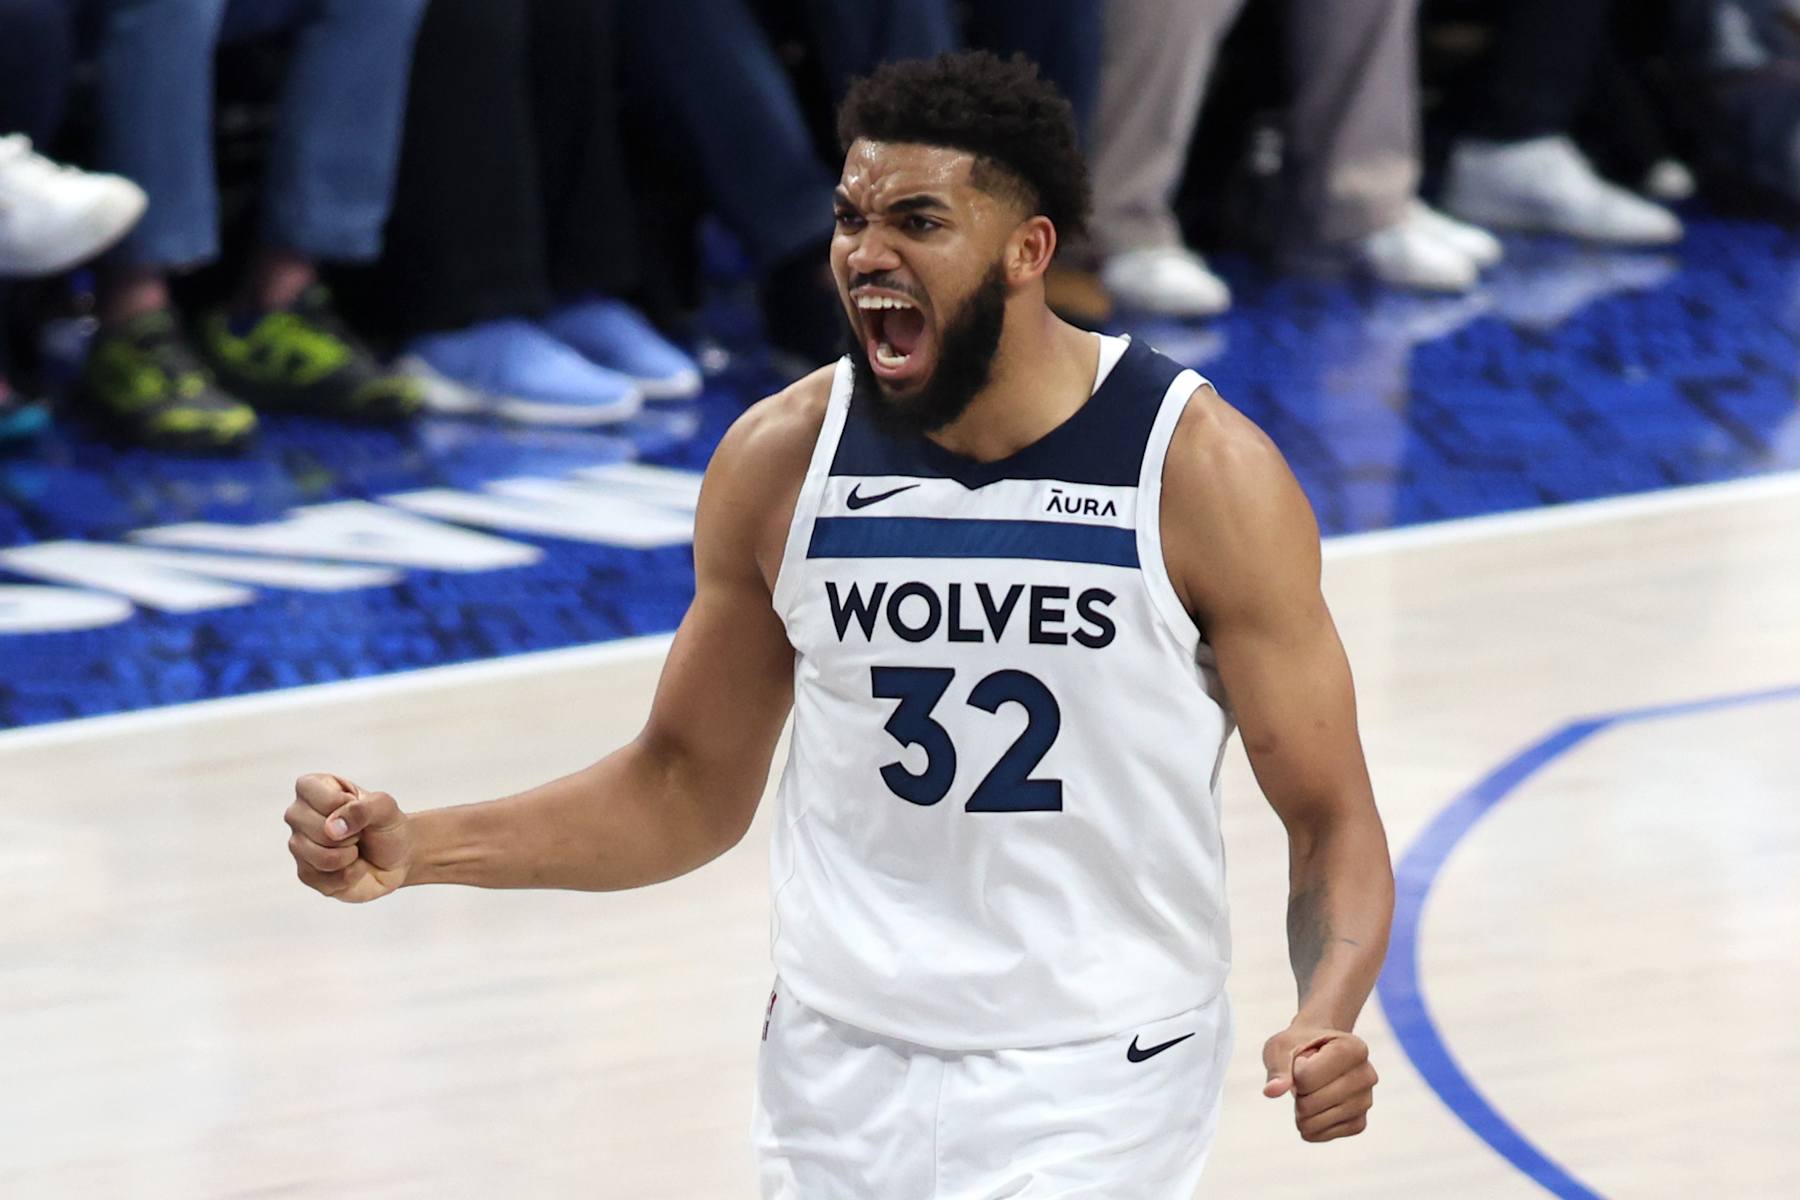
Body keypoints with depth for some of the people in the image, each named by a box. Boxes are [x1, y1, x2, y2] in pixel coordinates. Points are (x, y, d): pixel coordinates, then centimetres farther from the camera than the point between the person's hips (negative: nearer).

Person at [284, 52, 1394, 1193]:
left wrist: (1328, 1020, -28)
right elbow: (691, 787, 9)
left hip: (1094, 1095, -3)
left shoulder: (1201, 470, -13)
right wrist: (417, 848, -4)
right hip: (843, 1073, 4)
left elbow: (1330, 819, -8)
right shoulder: (781, 460, -3)